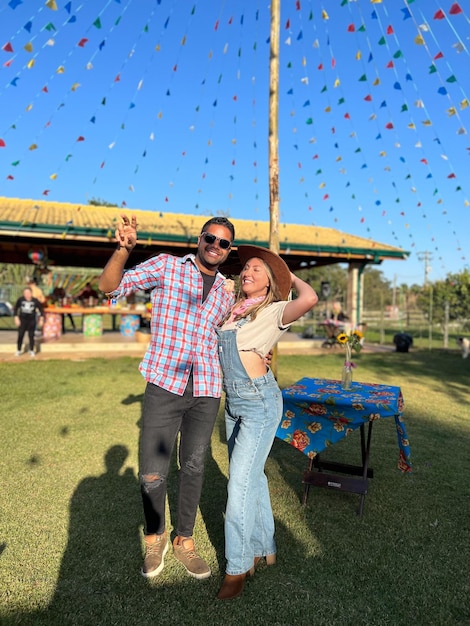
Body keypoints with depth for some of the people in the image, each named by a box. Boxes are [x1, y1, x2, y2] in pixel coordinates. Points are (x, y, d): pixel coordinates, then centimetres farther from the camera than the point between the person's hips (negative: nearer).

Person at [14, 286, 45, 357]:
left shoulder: (35, 301, -8)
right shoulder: (20, 299, -7)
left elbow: (41, 310, 3)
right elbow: (15, 309, 4)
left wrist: (41, 319, 1)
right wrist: (16, 318, -2)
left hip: (31, 320, 0)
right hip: (22, 320, 0)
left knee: (31, 336, 2)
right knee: (20, 335, -2)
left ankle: (31, 351, 15)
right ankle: (18, 350, 13)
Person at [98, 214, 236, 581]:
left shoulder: (226, 294, 14)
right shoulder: (167, 266, 0)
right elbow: (110, 286, -6)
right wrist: (124, 250, -23)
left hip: (207, 391, 4)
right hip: (165, 385, -3)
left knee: (194, 469, 13)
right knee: (152, 474, 1)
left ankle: (184, 541, 35)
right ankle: (154, 537, 31)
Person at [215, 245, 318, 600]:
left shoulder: (274, 311, -9)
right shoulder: (234, 308, 10)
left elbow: (310, 299, -28)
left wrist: (291, 276, -10)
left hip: (260, 401, -7)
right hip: (233, 401, 7)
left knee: (241, 482, -3)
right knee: (252, 477, 17)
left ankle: (238, 567, 15)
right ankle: (264, 549, 35)